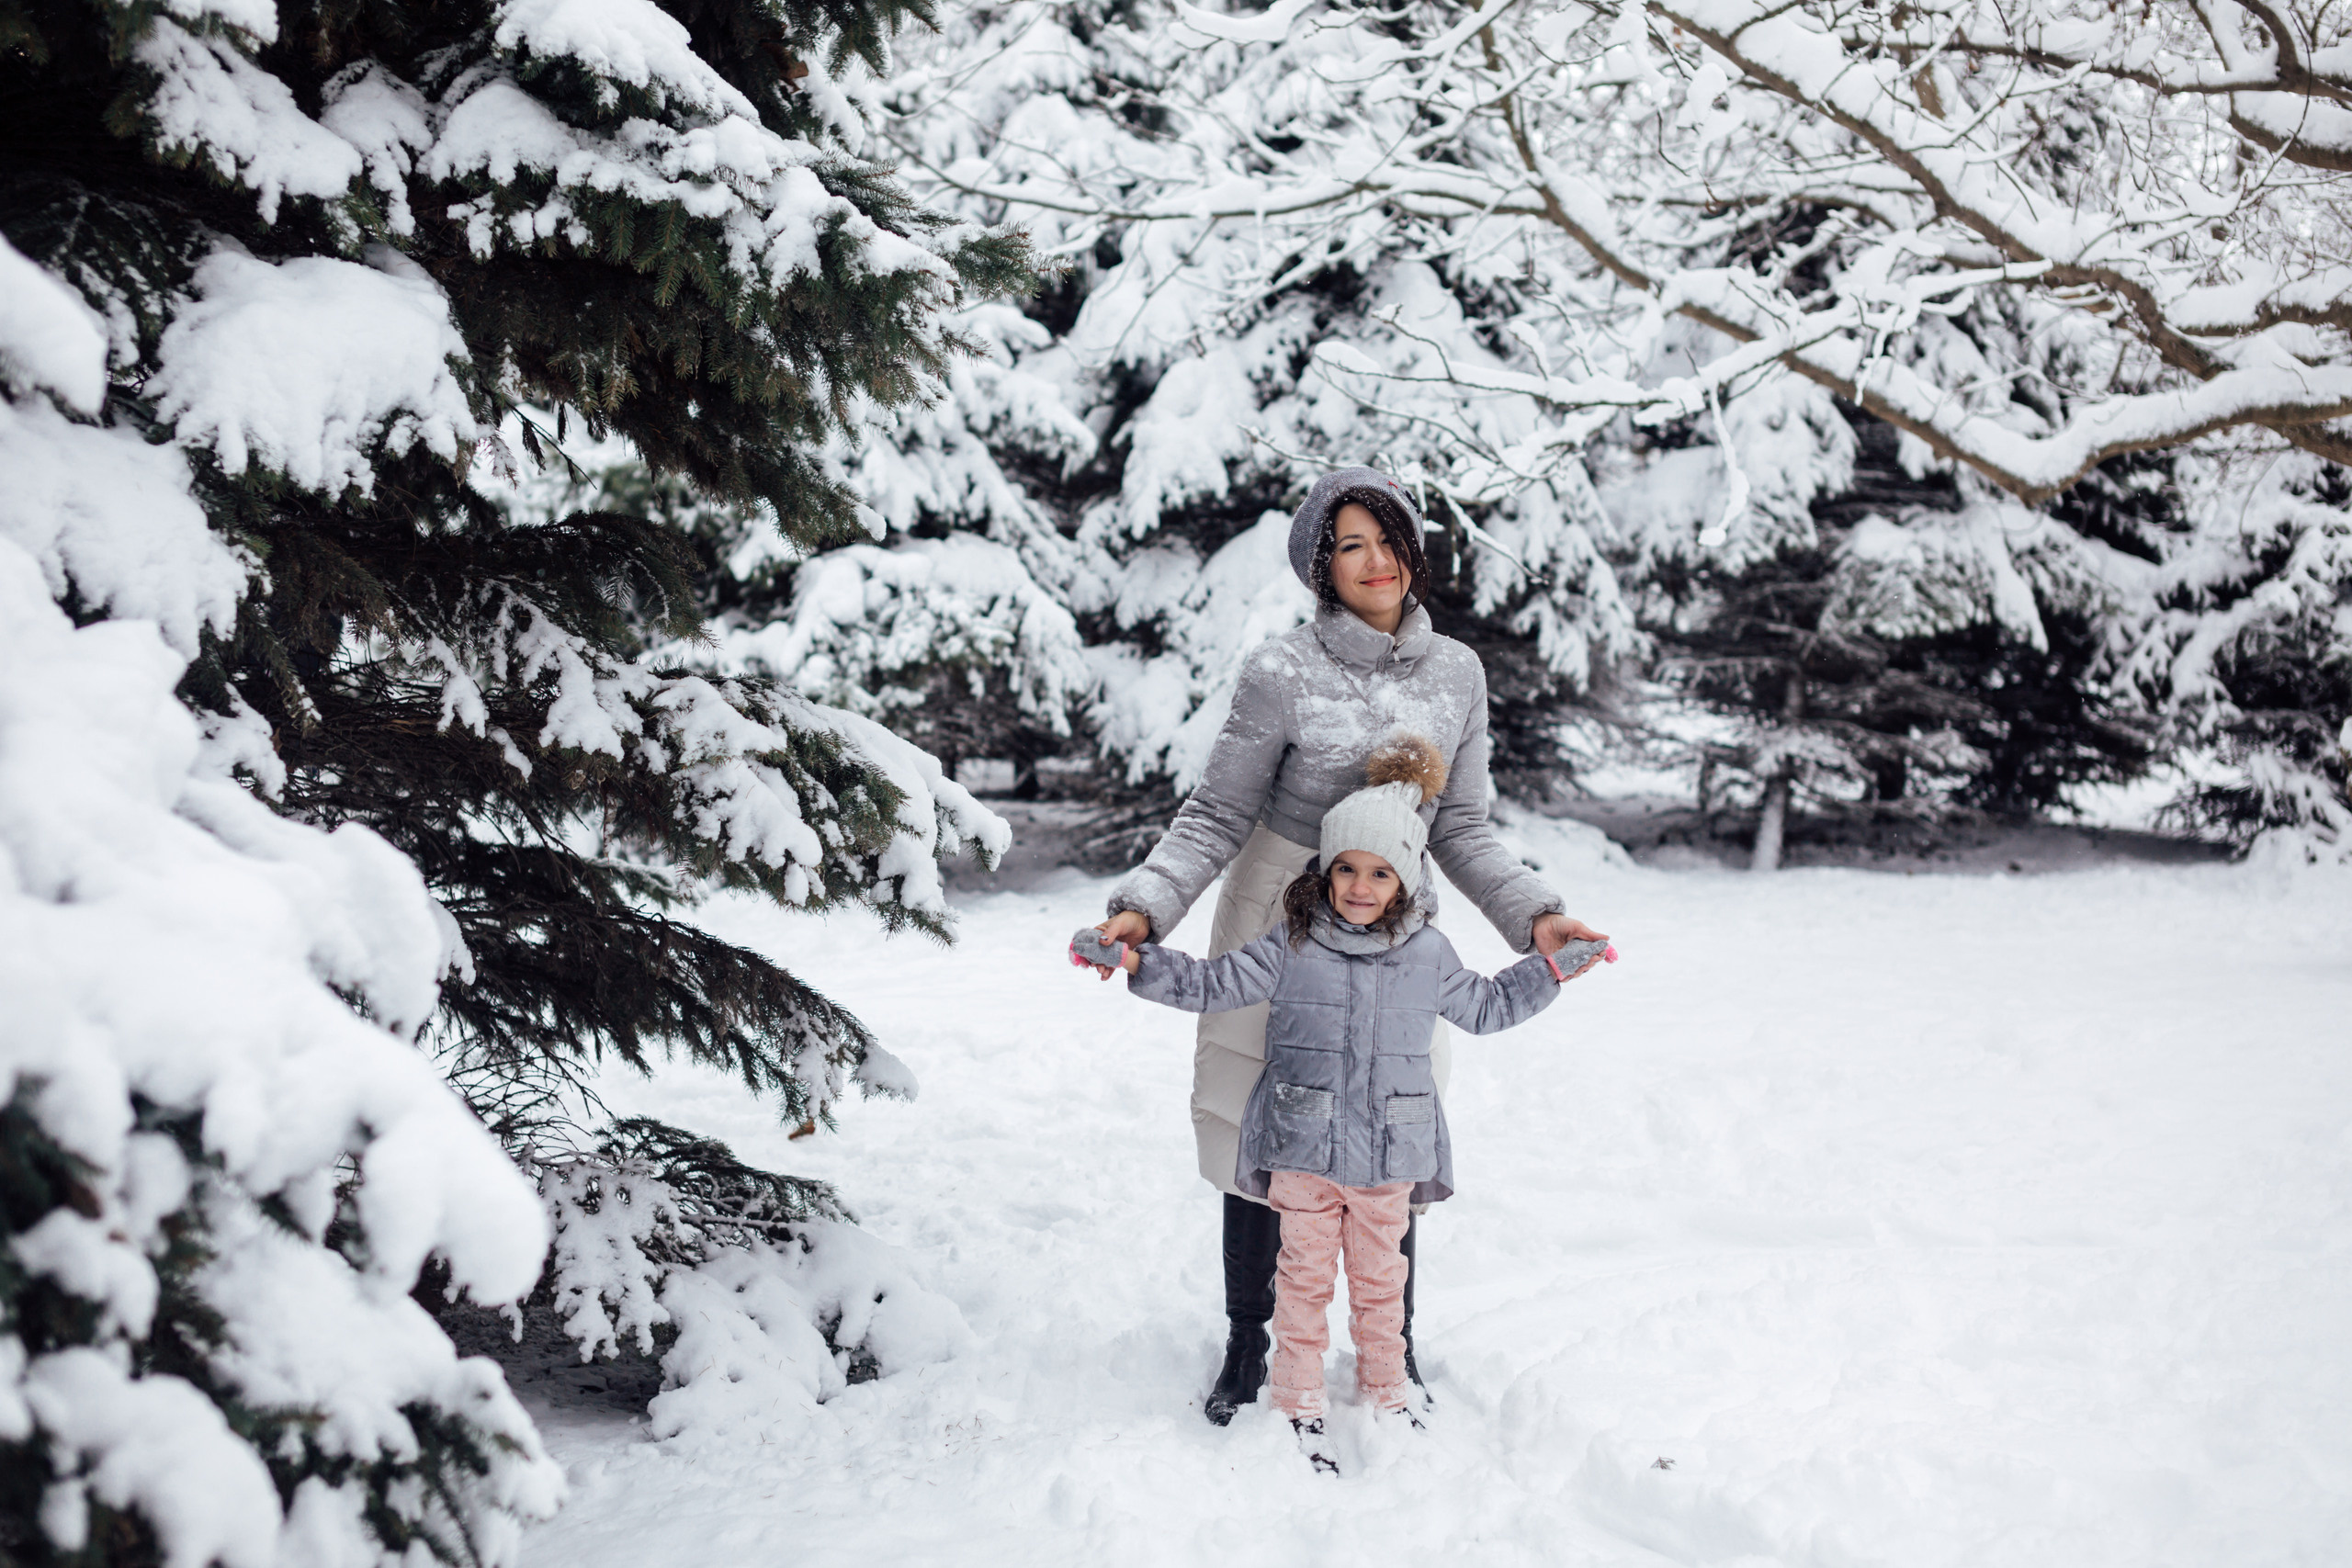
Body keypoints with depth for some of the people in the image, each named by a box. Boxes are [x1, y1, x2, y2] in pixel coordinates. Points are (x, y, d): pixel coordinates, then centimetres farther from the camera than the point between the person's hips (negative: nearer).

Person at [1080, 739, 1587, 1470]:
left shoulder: (1427, 954, 3)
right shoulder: (1291, 947, -5)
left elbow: (1483, 1009, 19)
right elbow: (1213, 985, -3)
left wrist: (1548, 971, 14)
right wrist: (1138, 963, -14)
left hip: (1390, 1153, 2)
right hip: (1305, 1146, -2)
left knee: (1380, 1273, 15)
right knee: (1305, 1273, 6)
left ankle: (1385, 1390, 31)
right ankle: (1300, 1403, 17)